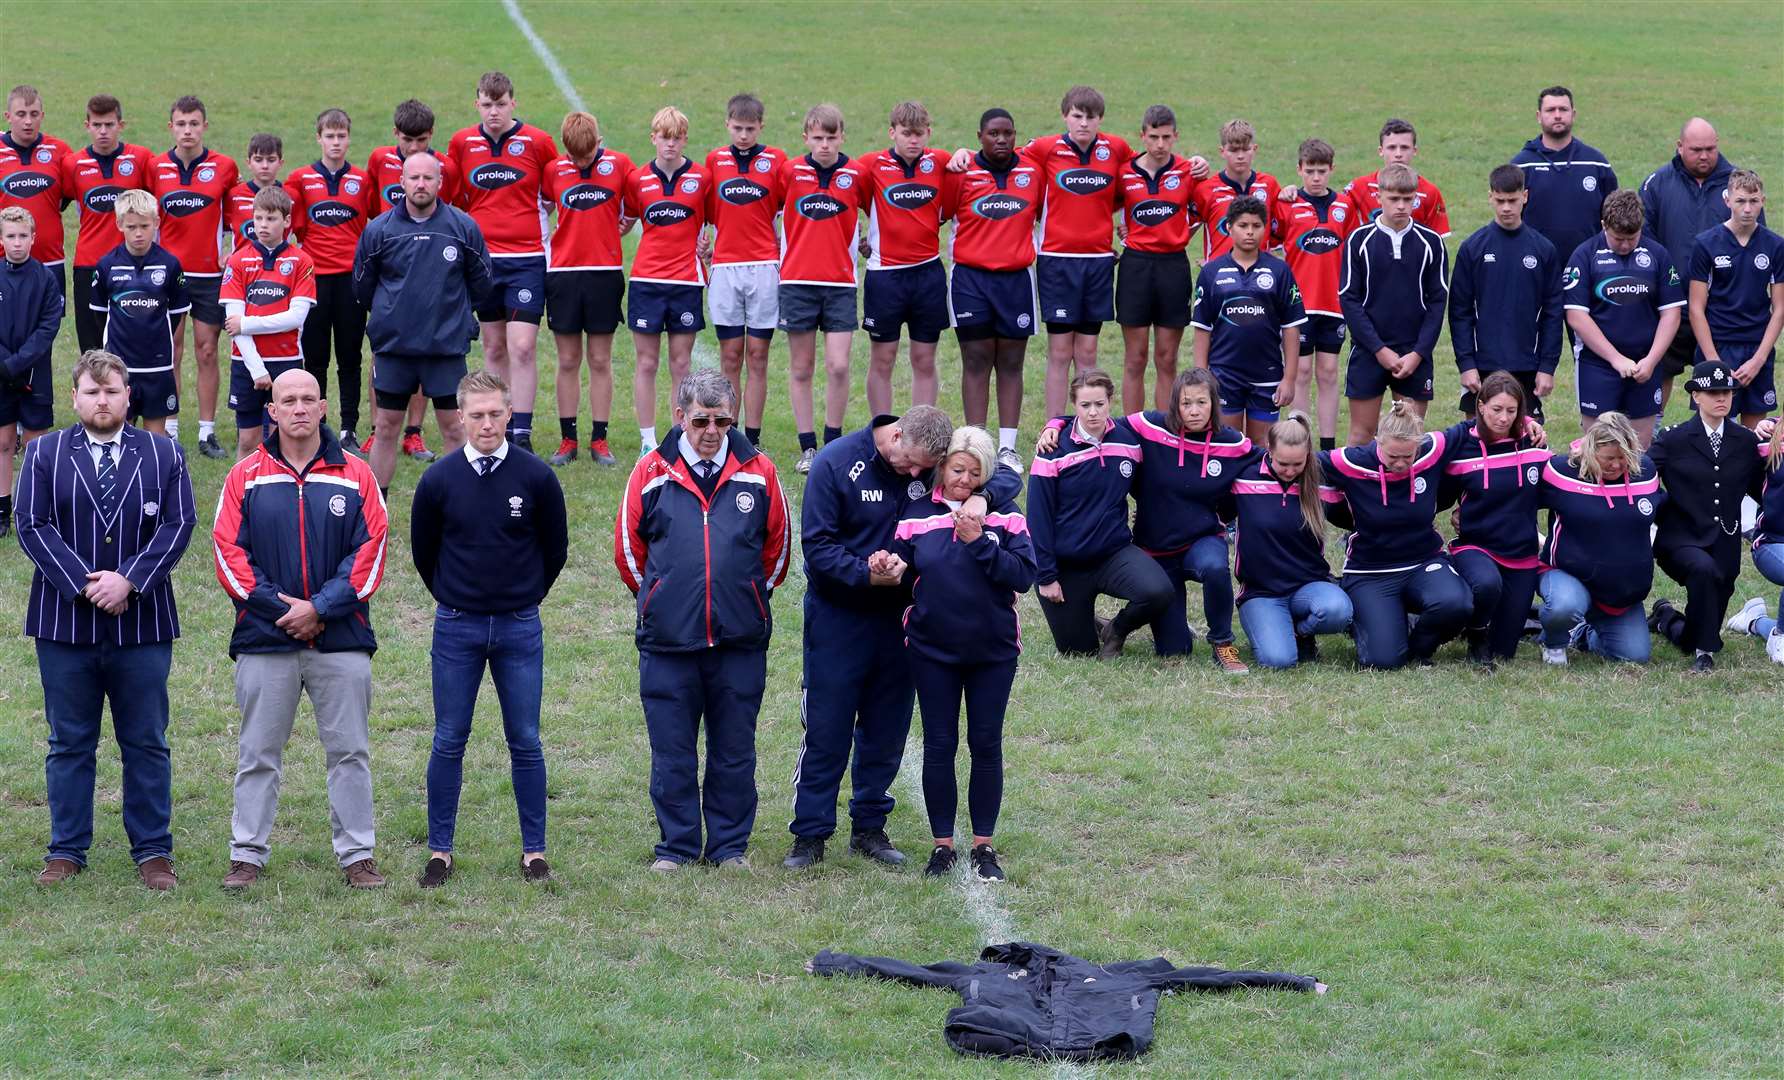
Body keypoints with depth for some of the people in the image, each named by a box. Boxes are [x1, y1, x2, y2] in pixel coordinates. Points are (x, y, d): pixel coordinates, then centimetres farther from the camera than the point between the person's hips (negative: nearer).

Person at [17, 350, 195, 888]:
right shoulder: (44, 454, 4)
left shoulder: (164, 455, 6)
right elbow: (34, 527, -4)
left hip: (142, 623, 0)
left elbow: (177, 525, -3)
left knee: (146, 744, 6)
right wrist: (83, 584, -15)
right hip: (65, 622, 0)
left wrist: (128, 580, -15)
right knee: (69, 744, 6)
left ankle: (153, 852, 13)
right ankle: (66, 851, 14)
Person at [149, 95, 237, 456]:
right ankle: (169, 430, 8)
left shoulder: (225, 167, 0)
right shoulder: (155, 167, 2)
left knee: (207, 352, 2)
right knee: (170, 352, 3)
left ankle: (207, 433, 7)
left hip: (209, 273, -1)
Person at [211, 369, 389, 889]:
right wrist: (278, 607, -11)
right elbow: (229, 553, -1)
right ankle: (247, 855, 12)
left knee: (350, 751, 4)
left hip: (341, 639, 0)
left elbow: (370, 553, -1)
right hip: (264, 641, 0)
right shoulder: (246, 476, 4)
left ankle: (357, 855, 11)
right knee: (258, 753, 6)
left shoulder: (355, 477, 3)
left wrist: (320, 608, -11)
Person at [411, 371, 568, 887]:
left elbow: (555, 548, 8)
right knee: (449, 742, 3)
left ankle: (534, 850, 10)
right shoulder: (439, 481, -4)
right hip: (456, 630, 0)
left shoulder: (536, 477, -5)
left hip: (520, 629, 0)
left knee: (525, 742, 3)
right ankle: (440, 852, 10)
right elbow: (423, 552, 11)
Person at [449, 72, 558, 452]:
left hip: (527, 258, -3)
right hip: (482, 259, 3)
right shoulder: (461, 143, 4)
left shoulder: (537, 142, -4)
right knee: (494, 348, 9)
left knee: (522, 348, -11)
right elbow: (454, 196, 18)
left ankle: (522, 435, -10)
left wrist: (531, 216, 6)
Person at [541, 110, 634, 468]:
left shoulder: (619, 164, -1)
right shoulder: (553, 170, 2)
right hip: (563, 272, 1)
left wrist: (623, 227, 7)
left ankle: (599, 439, 8)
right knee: (568, 361, 5)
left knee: (600, 361, 3)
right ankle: (567, 439, 10)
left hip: (605, 272, -1)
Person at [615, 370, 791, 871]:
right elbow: (628, 548, 11)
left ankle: (730, 845, 17)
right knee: (672, 752, 4)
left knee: (734, 750, 7)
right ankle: (677, 845, 15)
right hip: (668, 641, 0)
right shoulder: (651, 472, -1)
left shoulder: (758, 472, 1)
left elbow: (778, 547, 14)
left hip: (740, 641, 0)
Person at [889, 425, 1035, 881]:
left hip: (993, 650, 0)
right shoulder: (917, 515, 0)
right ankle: (942, 845, 14)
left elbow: (1023, 575, -13)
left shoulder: (1005, 515, -2)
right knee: (939, 745, 4)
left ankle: (984, 847, 15)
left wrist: (979, 543, -21)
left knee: (986, 745, 5)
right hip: (932, 649, 0)